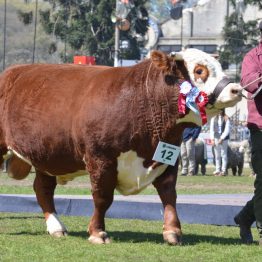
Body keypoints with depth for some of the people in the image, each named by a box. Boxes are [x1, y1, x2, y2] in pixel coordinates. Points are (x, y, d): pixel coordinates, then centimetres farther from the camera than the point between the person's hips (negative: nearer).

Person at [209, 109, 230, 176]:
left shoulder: (226, 119, -1)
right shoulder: (213, 119, 10)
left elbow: (227, 130, -6)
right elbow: (211, 129, 8)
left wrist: (222, 138, -12)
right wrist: (212, 139, -2)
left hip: (224, 138, -3)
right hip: (216, 138, 3)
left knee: (223, 154, -3)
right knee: (217, 155, 4)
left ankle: (223, 170, -2)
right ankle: (217, 170, 7)